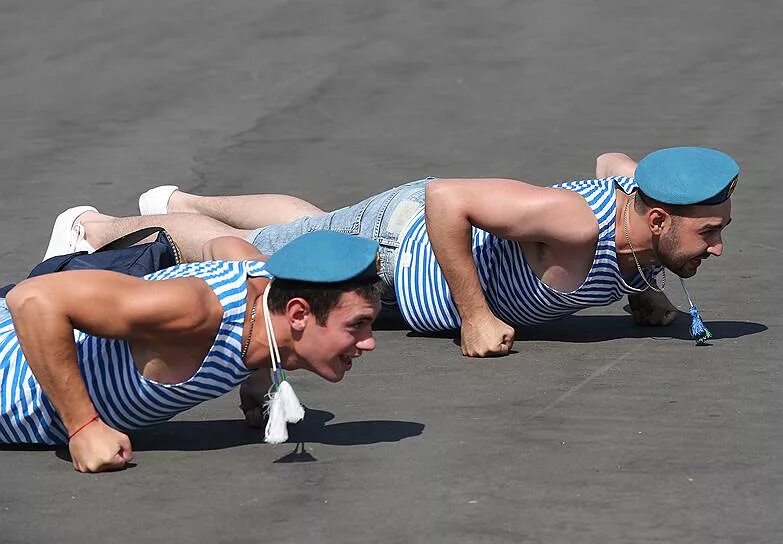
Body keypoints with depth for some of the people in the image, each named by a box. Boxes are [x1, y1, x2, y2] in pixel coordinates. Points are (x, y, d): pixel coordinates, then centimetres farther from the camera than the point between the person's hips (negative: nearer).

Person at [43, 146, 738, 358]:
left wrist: (642, 287, 2)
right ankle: (94, 227, 37)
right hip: (395, 242, -8)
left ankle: (181, 202, 60)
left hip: (434, 231, 8)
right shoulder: (576, 222, -43)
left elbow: (611, 161, 8)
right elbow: (446, 199, -42)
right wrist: (476, 319, -36)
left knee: (312, 225, 35)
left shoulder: (644, 193, -18)